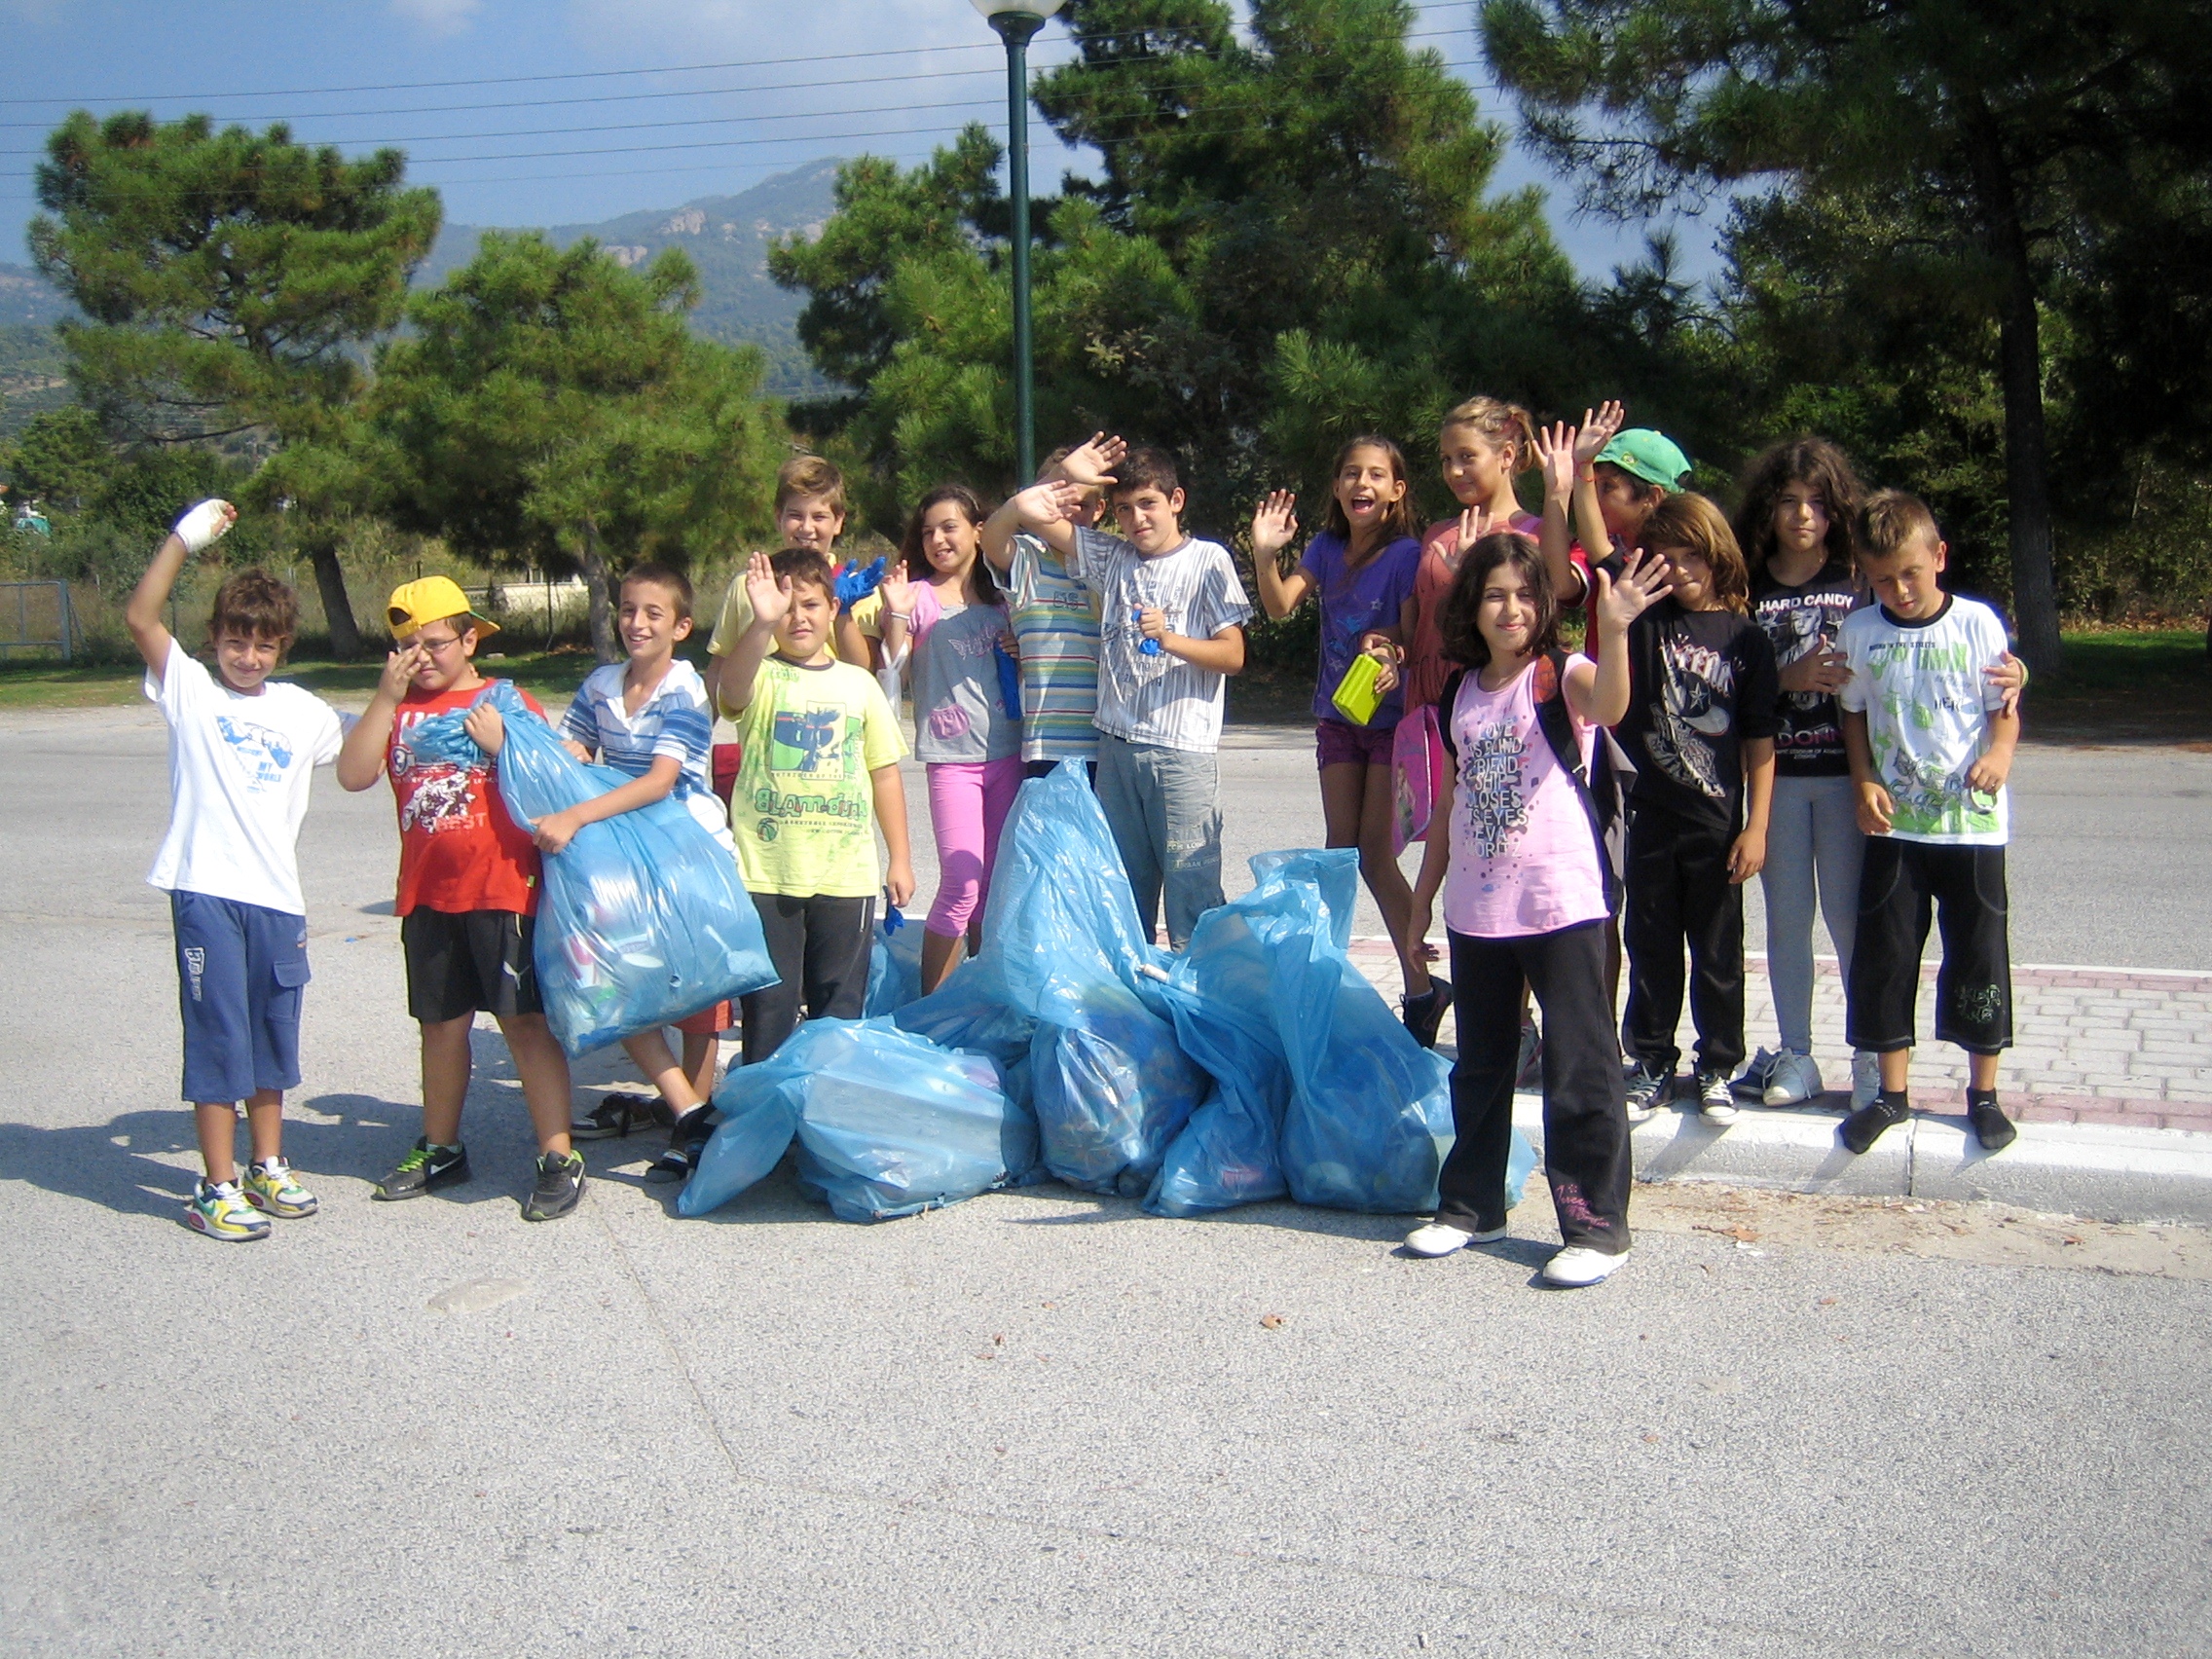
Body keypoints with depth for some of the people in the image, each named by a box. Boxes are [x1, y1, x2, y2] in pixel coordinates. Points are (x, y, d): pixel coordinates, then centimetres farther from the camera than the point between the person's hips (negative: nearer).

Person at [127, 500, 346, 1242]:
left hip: (277, 895, 4)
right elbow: (140, 618, -13)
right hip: (206, 891, -4)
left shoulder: (303, 711, 10)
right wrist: (185, 538, -19)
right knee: (219, 1036, -1)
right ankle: (217, 1188, 9)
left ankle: (267, 1167, 29)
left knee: (273, 1034, 14)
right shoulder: (190, 690, 1)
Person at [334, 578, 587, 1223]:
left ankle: (559, 1157, -2)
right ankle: (440, 1149, 31)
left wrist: (501, 745, -16)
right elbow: (353, 776, -4)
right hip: (427, 896, 4)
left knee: (525, 1021, -5)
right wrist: (387, 697, -8)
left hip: (502, 890, -4)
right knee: (441, 1024, 16)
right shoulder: (397, 709, 10)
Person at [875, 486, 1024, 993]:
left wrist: (1019, 651, 4)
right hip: (952, 756, -5)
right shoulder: (919, 597, -1)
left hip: (1006, 753, 5)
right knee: (962, 884, -11)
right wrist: (895, 613, -21)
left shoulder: (1000, 599, 14)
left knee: (997, 882, 9)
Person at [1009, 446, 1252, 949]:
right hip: (1117, 748, 5)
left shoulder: (1208, 560, 1)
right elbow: (1029, 511, 12)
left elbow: (1233, 656, -4)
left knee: (1191, 891, -6)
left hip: (1183, 752, -5)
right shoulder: (1111, 557, 13)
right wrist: (1050, 490, -8)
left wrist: (1170, 639, -19)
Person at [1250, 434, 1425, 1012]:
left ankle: (1422, 985, 2)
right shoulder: (1327, 548, 4)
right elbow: (1280, 605, -5)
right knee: (1341, 852, 10)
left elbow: (1416, 639, -13)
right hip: (1336, 718, 5)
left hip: (1390, 718, -5)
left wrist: (1393, 655, -34)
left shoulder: (1407, 555, -12)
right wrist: (1265, 554, -21)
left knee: (1375, 855, -7)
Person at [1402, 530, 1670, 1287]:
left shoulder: (1563, 676, -6)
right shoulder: (1459, 694, 9)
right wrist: (1424, 893, 18)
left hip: (1561, 903, -5)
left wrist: (1614, 630, -48)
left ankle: (1596, 1224, 9)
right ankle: (1472, 1204, 30)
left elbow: (1608, 707, -31)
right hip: (1476, 906, 6)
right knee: (1479, 1063, 17)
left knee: (1580, 1067, -1)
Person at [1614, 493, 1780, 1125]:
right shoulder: (1647, 619, 1)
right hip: (1651, 816, 1)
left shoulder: (1747, 638, -2)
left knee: (1718, 951, 9)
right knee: (1651, 947, 10)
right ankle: (1651, 1066, 22)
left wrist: (1756, 825, -5)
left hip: (1718, 821, -1)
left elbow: (1759, 741, -1)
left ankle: (1717, 1069, 22)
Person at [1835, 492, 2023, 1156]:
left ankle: (1983, 1091, 21)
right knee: (1884, 955, 5)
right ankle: (1893, 1092, 19)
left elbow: (2005, 709, 0)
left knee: (1979, 954, 5)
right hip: (1894, 822, 2)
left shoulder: (1977, 623, -6)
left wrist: (2000, 753, -21)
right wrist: (1864, 782, -4)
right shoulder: (1859, 631, -1)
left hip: (1971, 821, -2)